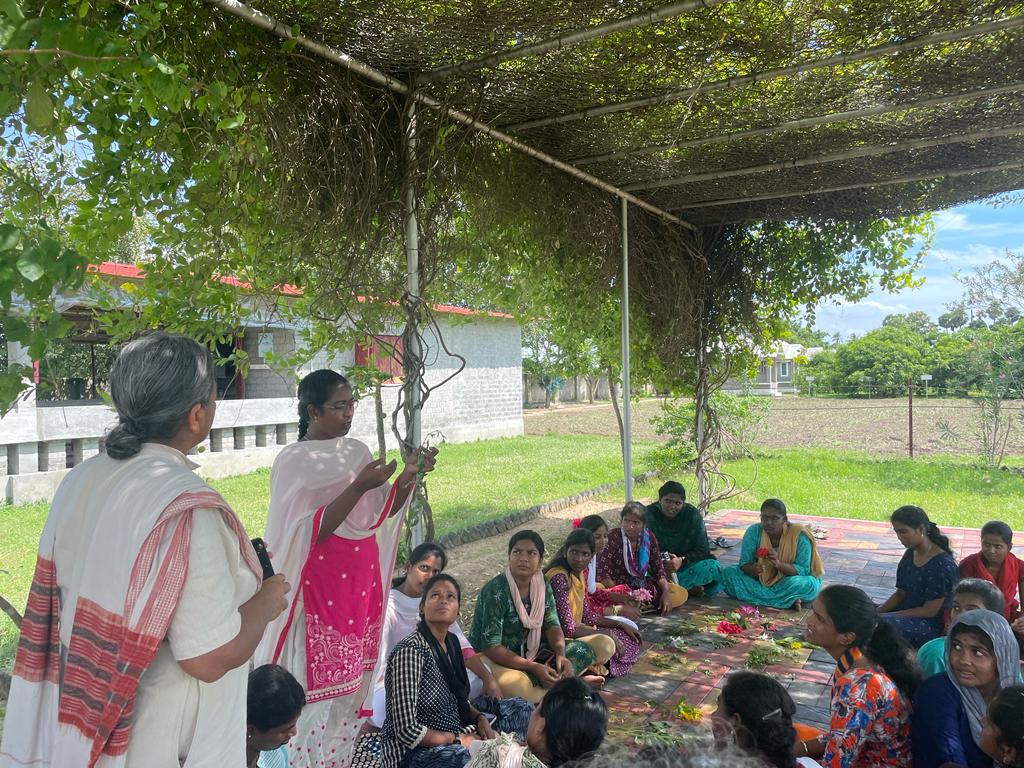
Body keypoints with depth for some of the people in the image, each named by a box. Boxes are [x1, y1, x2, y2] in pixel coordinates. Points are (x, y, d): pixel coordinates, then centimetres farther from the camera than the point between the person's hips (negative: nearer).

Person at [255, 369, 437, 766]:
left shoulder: (357, 450, 6)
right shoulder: (293, 461, -12)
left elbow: (379, 513, 9)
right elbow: (307, 534, -20)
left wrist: (409, 476, -7)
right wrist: (359, 486, -26)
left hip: (362, 583, 6)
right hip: (319, 590, -6)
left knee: (353, 683, 14)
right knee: (319, 689, 1)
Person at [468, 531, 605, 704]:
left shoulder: (542, 585, -2)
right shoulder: (495, 591, -23)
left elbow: (552, 625, 1)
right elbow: (491, 647, -25)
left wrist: (561, 654, -20)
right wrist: (534, 667, -29)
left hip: (528, 653, 7)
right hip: (493, 658, -7)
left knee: (583, 650, -2)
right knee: (517, 684, -38)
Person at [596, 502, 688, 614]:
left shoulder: (649, 537, -1)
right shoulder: (613, 538, -16)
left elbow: (659, 568, 4)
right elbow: (603, 573, -21)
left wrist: (666, 593, -12)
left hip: (644, 586, 5)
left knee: (681, 594, -7)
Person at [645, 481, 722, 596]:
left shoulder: (693, 514, -4)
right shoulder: (649, 514, -8)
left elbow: (702, 549, -7)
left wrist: (681, 561, -25)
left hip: (686, 564, 1)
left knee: (713, 566, -25)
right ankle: (688, 588, -31)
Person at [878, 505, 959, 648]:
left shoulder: (942, 565, -19)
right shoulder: (909, 555, 6)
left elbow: (929, 611, -18)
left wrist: (890, 615, -17)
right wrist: (877, 612, -5)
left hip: (933, 625, -8)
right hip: (906, 614, 8)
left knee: (882, 624, -32)